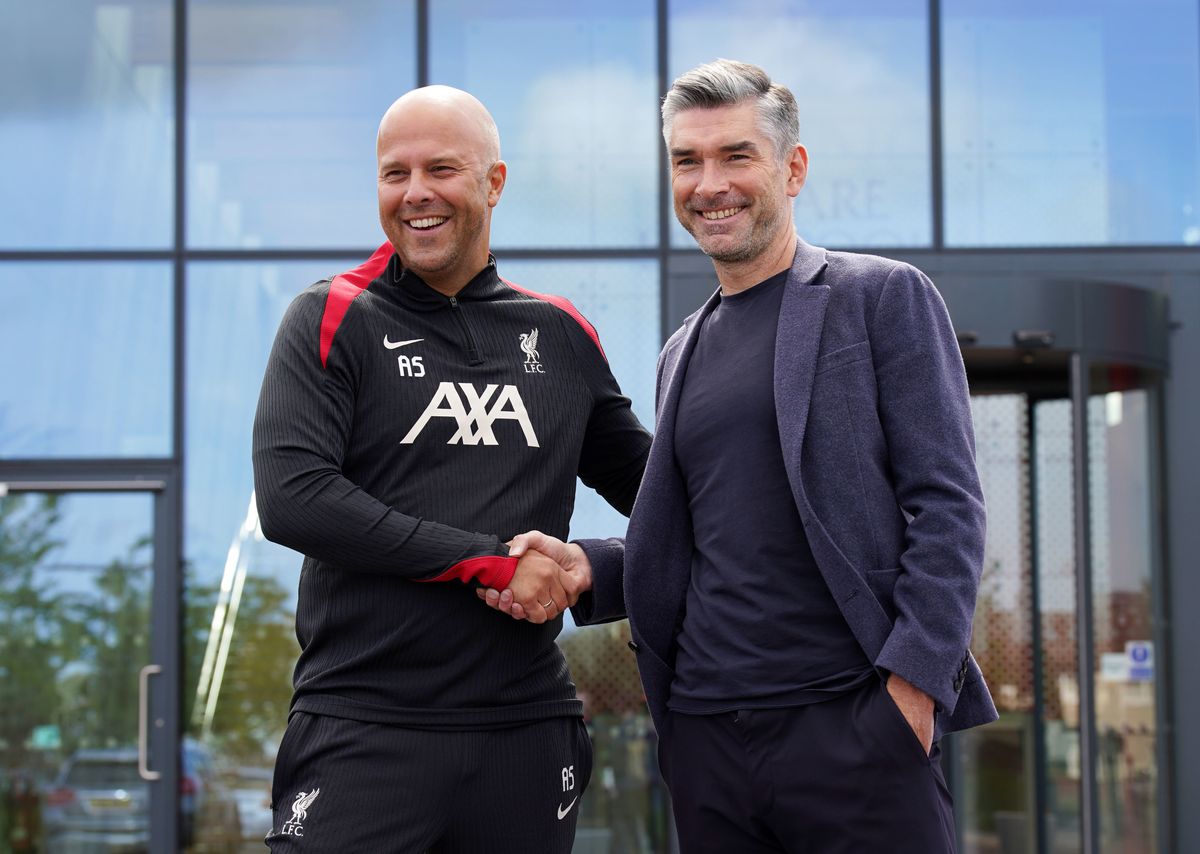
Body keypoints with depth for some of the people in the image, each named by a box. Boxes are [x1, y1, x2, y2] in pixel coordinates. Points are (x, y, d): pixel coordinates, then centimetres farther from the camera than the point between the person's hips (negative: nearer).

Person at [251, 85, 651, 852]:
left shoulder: (561, 335, 11)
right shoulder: (334, 320, 1)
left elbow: (654, 486, 21)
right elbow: (292, 498, -12)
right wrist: (488, 560, -13)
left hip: (527, 730, 3)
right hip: (366, 728, -3)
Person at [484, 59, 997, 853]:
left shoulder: (885, 297, 2)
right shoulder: (685, 353, 19)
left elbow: (947, 506, -5)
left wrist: (912, 686, -14)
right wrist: (589, 567, 3)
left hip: (851, 726, -5)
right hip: (708, 739, 5)